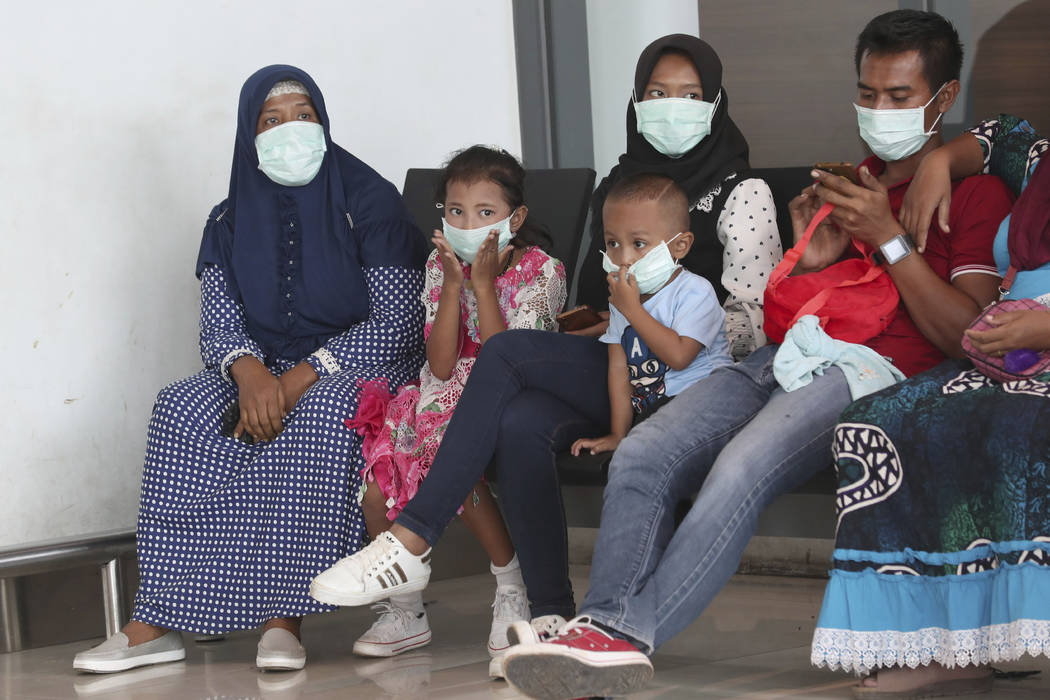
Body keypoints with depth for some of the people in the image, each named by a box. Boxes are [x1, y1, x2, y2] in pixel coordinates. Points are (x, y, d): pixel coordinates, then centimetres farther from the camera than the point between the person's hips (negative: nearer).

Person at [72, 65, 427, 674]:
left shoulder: (370, 203, -4)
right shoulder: (231, 223, 9)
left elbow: (393, 323, -12)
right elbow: (218, 325, 2)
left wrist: (301, 378, -23)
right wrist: (250, 372, -23)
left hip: (358, 366, -4)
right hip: (264, 369, 4)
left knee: (322, 411, -38)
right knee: (184, 409, -26)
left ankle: (283, 617, -38)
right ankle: (160, 623, -31)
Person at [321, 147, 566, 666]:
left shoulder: (540, 271, -7)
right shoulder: (441, 266, 5)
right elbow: (441, 365, -5)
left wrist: (484, 283, -19)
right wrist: (453, 286, -13)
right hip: (449, 402, 5)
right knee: (376, 476, -18)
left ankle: (513, 586, -16)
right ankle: (404, 610, 0)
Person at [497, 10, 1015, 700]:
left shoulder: (977, 193, 8)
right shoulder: (850, 181, 31)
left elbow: (966, 336, -4)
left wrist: (888, 238, -8)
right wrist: (811, 257, 10)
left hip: (873, 372, -7)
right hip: (784, 357, 7)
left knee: (740, 472, -35)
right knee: (641, 456, -21)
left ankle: (625, 634, -41)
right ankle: (603, 629, -33)